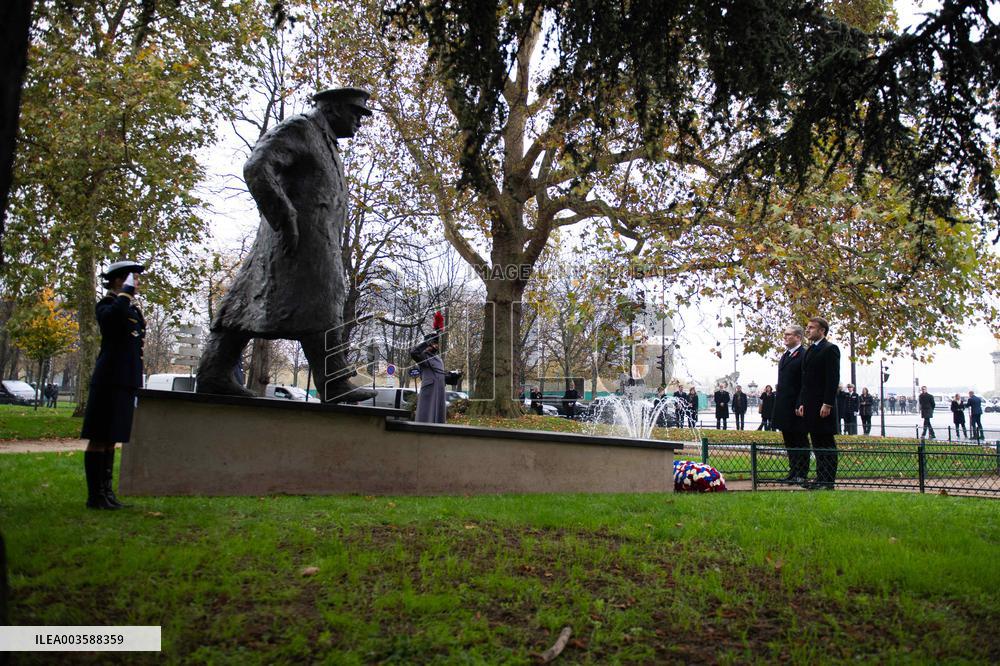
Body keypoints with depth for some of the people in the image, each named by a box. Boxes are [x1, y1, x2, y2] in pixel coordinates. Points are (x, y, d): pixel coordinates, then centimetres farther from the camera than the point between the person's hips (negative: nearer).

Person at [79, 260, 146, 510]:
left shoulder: (133, 309, 19)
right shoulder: (106, 305, -6)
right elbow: (115, 314, -34)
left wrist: (136, 385, 23)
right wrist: (127, 291, -18)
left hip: (125, 381, 9)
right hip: (110, 380, -9)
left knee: (111, 439, 13)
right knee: (99, 438, -3)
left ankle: (106, 492, 20)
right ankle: (95, 496, 2)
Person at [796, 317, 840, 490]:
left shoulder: (830, 349, -7)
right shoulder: (809, 351, 18)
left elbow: (833, 379, -14)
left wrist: (827, 404, -19)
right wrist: (802, 403, 14)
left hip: (824, 406, -8)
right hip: (810, 405, 8)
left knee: (827, 443, -3)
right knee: (816, 443, 12)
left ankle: (829, 481, 1)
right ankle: (820, 478, 18)